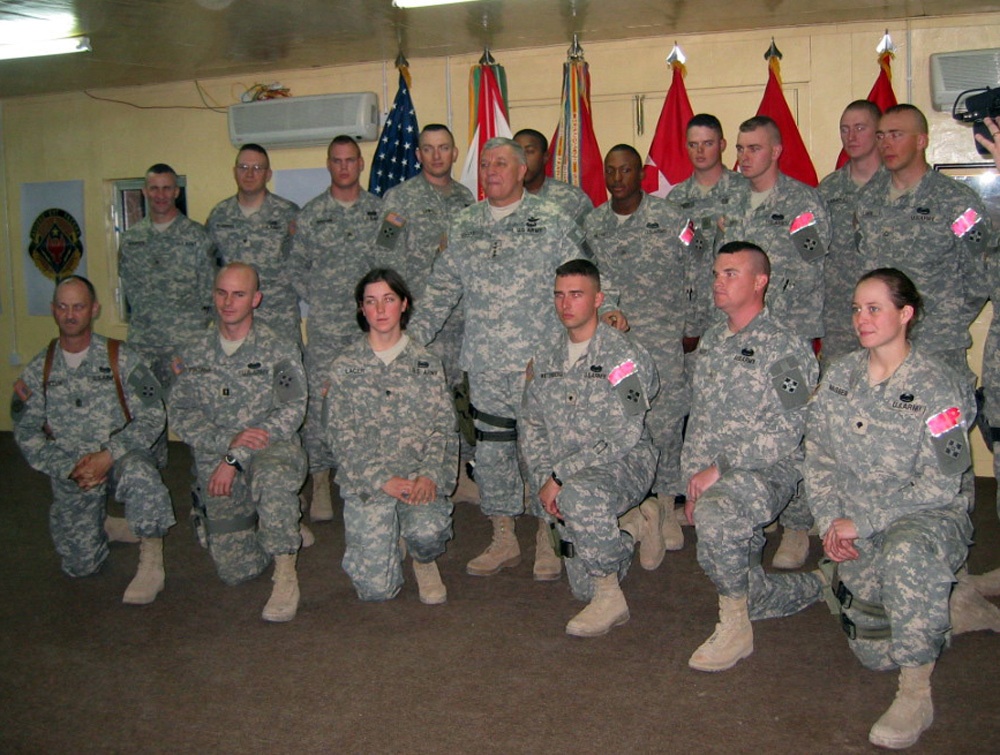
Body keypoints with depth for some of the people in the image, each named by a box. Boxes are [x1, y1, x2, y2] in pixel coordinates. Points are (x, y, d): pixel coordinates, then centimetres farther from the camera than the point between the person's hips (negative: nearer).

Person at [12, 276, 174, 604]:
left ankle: (151, 558, -21)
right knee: (80, 565, -5)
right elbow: (27, 434, 3)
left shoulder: (121, 359, -3)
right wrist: (70, 468, -13)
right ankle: (100, 527, 29)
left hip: (121, 455, -2)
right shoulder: (38, 371, 5)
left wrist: (108, 456, -21)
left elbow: (152, 417, -8)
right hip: (69, 470, 3)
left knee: (139, 473, -40)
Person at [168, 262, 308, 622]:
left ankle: (286, 572, -25)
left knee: (271, 474, -41)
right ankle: (285, 527, 26)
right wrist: (228, 440, -15)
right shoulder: (193, 354, 10)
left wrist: (237, 457, -17)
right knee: (235, 571, -6)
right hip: (215, 464, 3)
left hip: (271, 450, -3)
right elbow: (180, 415, 4)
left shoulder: (279, 350, 0)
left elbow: (291, 412, -9)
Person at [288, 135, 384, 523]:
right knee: (320, 399, -2)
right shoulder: (310, 214, 4)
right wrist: (319, 300, 0)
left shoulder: (381, 210, 7)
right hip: (326, 327, -1)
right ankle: (320, 479, 9)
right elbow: (295, 268, 8)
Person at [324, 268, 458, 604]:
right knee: (376, 587, -12)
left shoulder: (427, 363, 9)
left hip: (420, 478, 0)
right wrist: (383, 480, -13)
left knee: (427, 532, -32)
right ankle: (393, 538, 22)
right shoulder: (345, 367, 6)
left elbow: (444, 427, 4)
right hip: (366, 482, 0)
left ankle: (424, 561, 5)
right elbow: (341, 435, 0)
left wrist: (430, 475, -14)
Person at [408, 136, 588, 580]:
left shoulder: (551, 221, 2)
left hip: (540, 359, -4)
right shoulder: (464, 225, 13)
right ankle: (503, 540, 23)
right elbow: (441, 289, 16)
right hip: (484, 361, 4)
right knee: (491, 450, 9)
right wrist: (412, 335, 9)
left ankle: (547, 541, 16)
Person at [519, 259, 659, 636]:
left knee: (579, 494, -40)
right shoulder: (546, 355, 8)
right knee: (583, 587, 6)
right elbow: (531, 424, 9)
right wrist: (543, 479, -6)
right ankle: (639, 523, 32)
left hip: (625, 464, -6)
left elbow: (622, 436, -20)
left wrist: (560, 476, -21)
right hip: (564, 478, 6)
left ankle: (610, 599, -21)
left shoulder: (622, 354, -12)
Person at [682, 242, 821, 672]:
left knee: (714, 514, -38)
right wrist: (693, 482, 9)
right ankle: (810, 589, 38)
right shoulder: (711, 342, 14)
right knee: (752, 595, 8)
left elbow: (783, 435, -17)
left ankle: (735, 628, -20)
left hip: (766, 473, -7)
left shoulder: (785, 349, -9)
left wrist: (718, 469, -19)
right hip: (712, 476, 7)